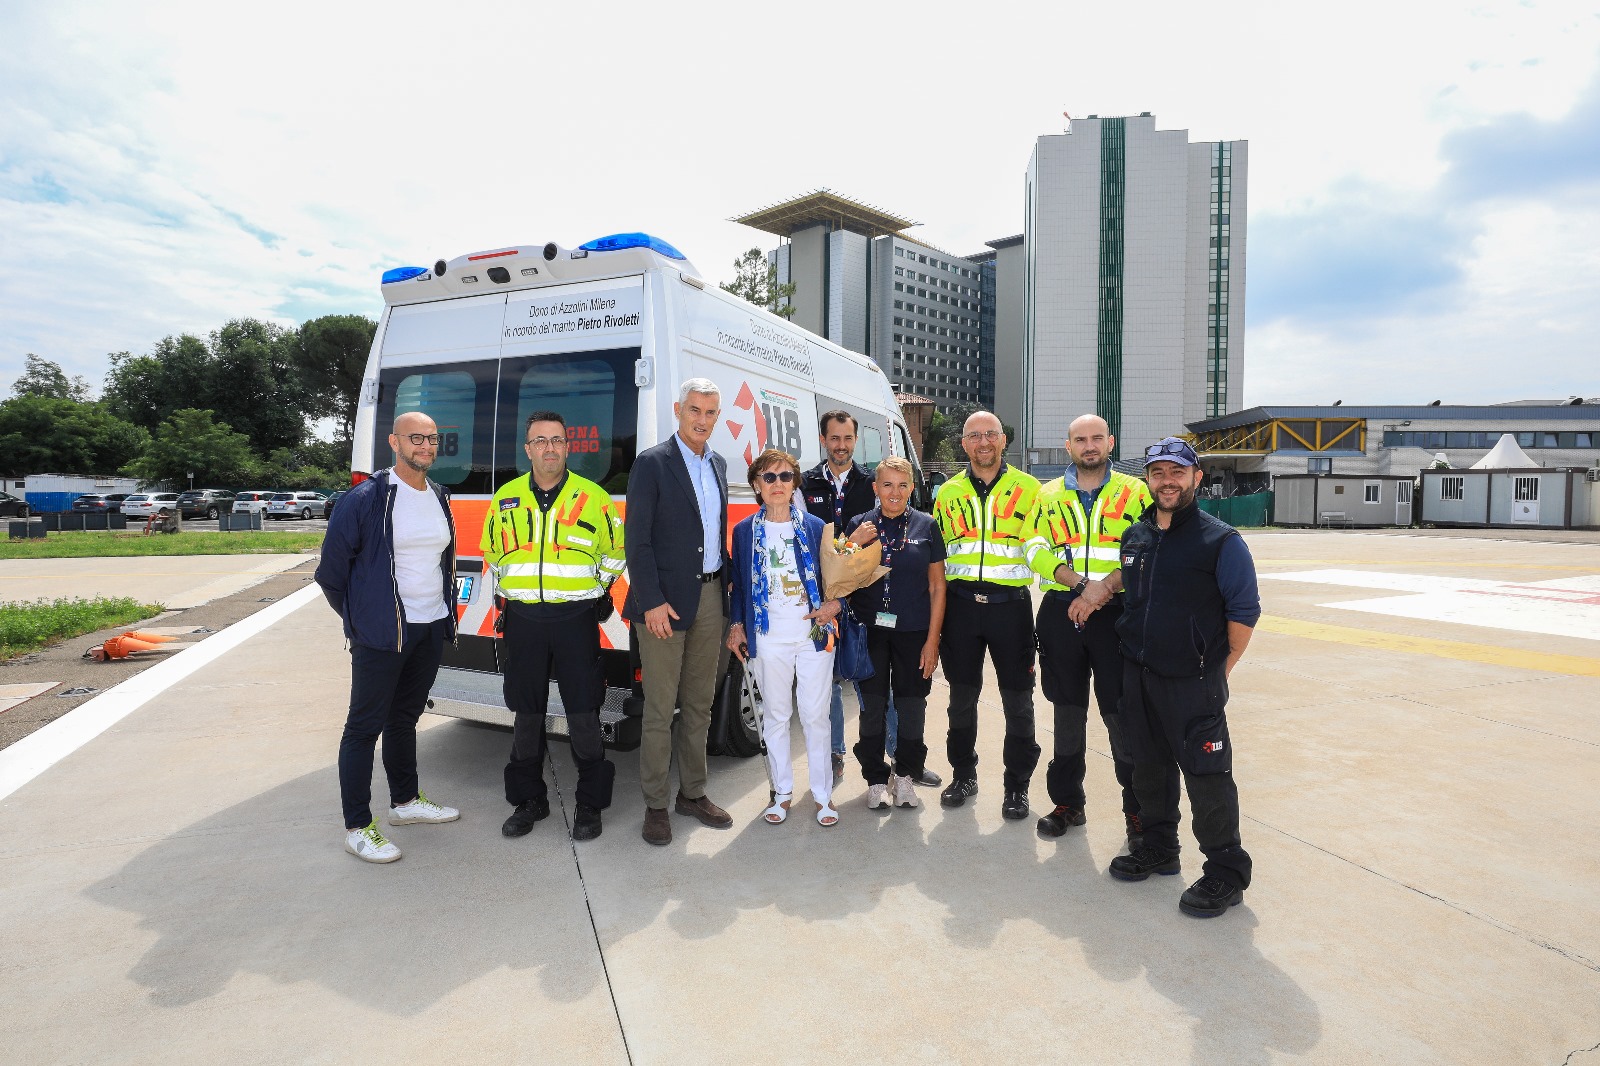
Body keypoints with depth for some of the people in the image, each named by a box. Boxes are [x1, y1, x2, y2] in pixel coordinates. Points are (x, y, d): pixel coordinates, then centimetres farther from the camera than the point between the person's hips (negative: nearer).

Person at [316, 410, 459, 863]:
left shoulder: (440, 498, 9)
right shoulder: (366, 498, -13)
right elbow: (331, 567, -7)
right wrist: (357, 616, -1)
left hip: (432, 629, 7)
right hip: (381, 634, -7)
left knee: (405, 717, 20)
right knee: (365, 725, 2)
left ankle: (405, 801, 33)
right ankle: (357, 827, 11)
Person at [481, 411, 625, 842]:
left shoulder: (593, 497, 0)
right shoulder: (505, 499, 8)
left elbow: (614, 552, 12)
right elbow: (492, 553, 23)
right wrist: (516, 591, 16)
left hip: (576, 617, -2)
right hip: (522, 618, 3)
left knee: (583, 714, 0)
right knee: (527, 715, 11)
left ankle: (590, 803, 15)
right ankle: (529, 800, 26)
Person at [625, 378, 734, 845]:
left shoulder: (718, 465, 12)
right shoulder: (652, 463, -8)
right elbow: (637, 540, -12)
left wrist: (726, 579, 9)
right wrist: (651, 602, -16)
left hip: (710, 598, 7)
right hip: (665, 603, -6)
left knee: (699, 706, 15)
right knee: (660, 710, 3)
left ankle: (693, 793, 28)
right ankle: (655, 805, 16)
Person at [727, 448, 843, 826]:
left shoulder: (814, 527, 4)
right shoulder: (745, 531, 6)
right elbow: (739, 584, 11)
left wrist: (834, 604, -10)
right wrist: (736, 625, 2)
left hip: (814, 636, -1)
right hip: (768, 639, 1)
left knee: (815, 716, 2)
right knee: (775, 716, 8)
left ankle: (823, 795, 15)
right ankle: (782, 792, 22)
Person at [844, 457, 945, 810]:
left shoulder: (926, 526, 0)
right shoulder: (860, 525, 2)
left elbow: (937, 586, 2)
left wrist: (933, 638, -3)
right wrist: (854, 544, -14)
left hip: (914, 632, 0)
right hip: (870, 631, 0)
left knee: (912, 707, 7)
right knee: (872, 706, 5)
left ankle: (905, 774, 28)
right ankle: (876, 779, 22)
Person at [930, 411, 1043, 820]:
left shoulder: (1028, 488, 1)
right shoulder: (949, 493, 9)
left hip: (1010, 605, -2)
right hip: (961, 603, 2)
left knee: (1018, 701, 5)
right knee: (962, 697, 12)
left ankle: (1017, 786, 20)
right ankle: (963, 775, 29)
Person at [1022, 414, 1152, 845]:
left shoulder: (1134, 491, 5)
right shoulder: (1048, 495, 11)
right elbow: (1037, 549, -3)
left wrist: (1104, 585, -20)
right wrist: (1080, 584, -17)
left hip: (1116, 614, -2)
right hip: (1061, 612, 2)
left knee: (1121, 713, -1)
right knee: (1068, 710, 12)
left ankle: (1137, 811, 15)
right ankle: (1067, 804, 25)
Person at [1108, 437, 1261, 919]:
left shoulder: (1221, 541, -9)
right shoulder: (1133, 536, 9)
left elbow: (1244, 611, -7)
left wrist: (1218, 671, -4)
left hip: (1193, 684, -6)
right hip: (1137, 675, 6)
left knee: (1206, 777, 0)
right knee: (1149, 767, 17)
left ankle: (1226, 871, 17)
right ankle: (1158, 847, 35)